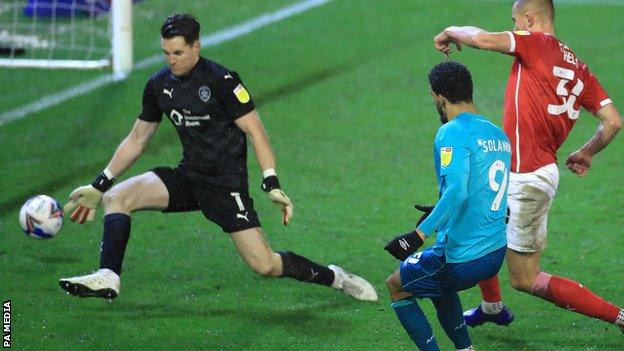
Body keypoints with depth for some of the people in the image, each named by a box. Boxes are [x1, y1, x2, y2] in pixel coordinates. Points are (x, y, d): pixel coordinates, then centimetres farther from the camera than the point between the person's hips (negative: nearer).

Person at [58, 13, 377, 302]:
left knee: (265, 266, -11)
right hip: (187, 178, 6)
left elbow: (255, 131, -12)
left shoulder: (221, 81, -14)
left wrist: (272, 185, -21)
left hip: (227, 184, -6)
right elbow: (136, 140, 15)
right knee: (115, 197, -15)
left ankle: (333, 277, 13)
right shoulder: (159, 86, 4)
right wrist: (98, 186, 12)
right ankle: (107, 278, -18)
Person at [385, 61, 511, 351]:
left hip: (461, 258, -8)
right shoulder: (499, 135, 11)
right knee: (437, 284, 34)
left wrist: (420, 234, -32)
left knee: (396, 285, 15)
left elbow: (457, 191, -29)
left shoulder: (452, 133, -16)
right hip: (496, 254, 8)